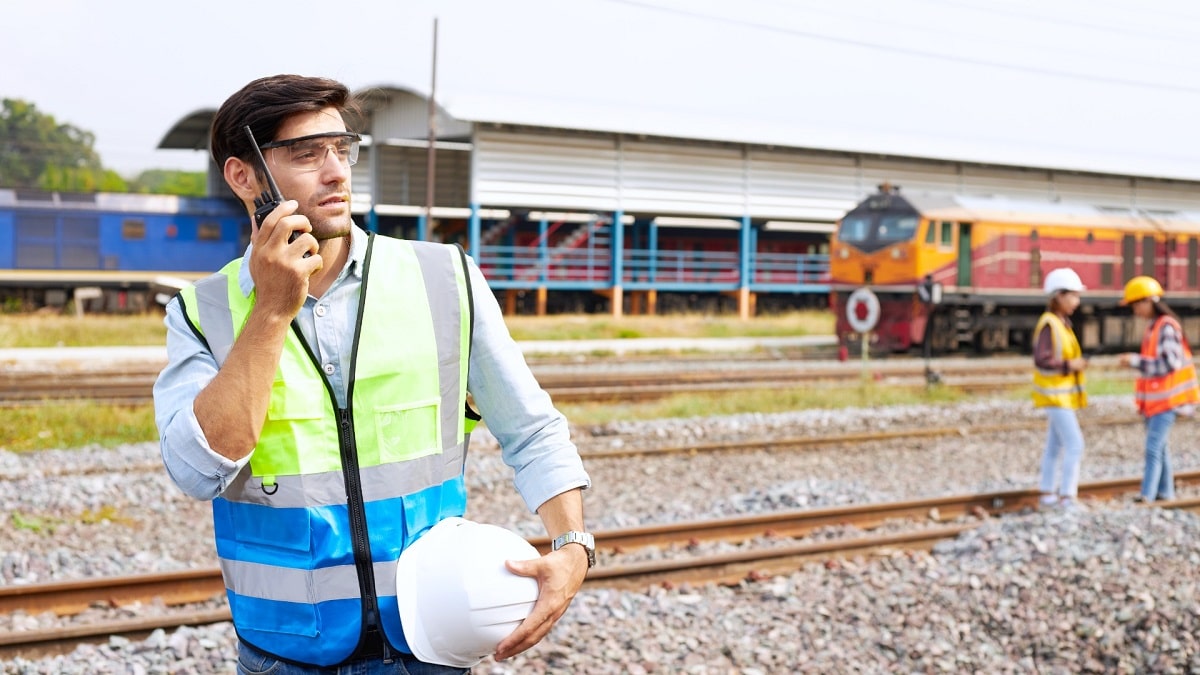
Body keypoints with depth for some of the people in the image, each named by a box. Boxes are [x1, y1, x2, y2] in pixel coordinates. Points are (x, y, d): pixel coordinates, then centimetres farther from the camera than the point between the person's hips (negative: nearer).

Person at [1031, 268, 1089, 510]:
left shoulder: (1062, 323, 10)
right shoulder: (1048, 324, -19)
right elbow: (1041, 361, -25)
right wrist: (1070, 365, -22)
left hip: (1063, 393, 10)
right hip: (1055, 394, -10)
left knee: (1055, 444, 13)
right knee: (1074, 444, -11)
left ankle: (1048, 492, 20)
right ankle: (1067, 496, -8)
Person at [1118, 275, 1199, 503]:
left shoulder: (1167, 327, -17)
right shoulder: (1153, 327, 11)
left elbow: (1169, 363, -22)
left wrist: (1136, 361, -20)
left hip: (1166, 399, -9)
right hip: (1154, 399, 9)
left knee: (1154, 447, -13)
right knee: (1158, 447, 13)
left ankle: (1147, 495, -15)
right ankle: (1165, 491, 21)